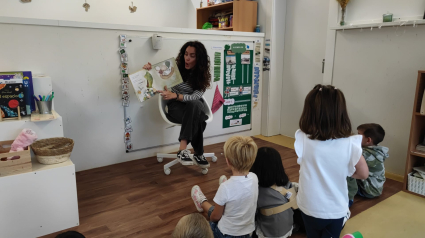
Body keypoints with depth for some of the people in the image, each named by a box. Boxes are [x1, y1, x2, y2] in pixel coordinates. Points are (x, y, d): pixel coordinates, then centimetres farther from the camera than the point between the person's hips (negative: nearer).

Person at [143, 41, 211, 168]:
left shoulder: (203, 75, -7)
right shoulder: (176, 67, -6)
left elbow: (196, 97, -21)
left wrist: (175, 95, -38)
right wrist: (150, 71, -22)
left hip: (195, 107, 2)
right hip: (176, 107, -2)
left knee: (196, 105, -38)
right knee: (197, 118, -36)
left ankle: (183, 149, -37)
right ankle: (198, 154, -30)